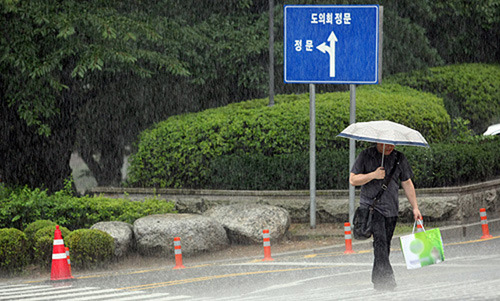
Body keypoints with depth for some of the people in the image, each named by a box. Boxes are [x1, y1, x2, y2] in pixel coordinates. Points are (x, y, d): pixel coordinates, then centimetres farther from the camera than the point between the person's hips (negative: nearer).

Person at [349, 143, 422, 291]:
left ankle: (377, 281, 16)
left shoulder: (399, 158, 8)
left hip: (391, 209, 4)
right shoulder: (366, 156, -1)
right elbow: (353, 180, -3)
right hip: (371, 206, -4)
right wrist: (373, 175, -17)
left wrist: (415, 207, 13)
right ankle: (387, 277, -29)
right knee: (380, 240, -20)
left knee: (385, 244, 5)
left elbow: (407, 183, 16)